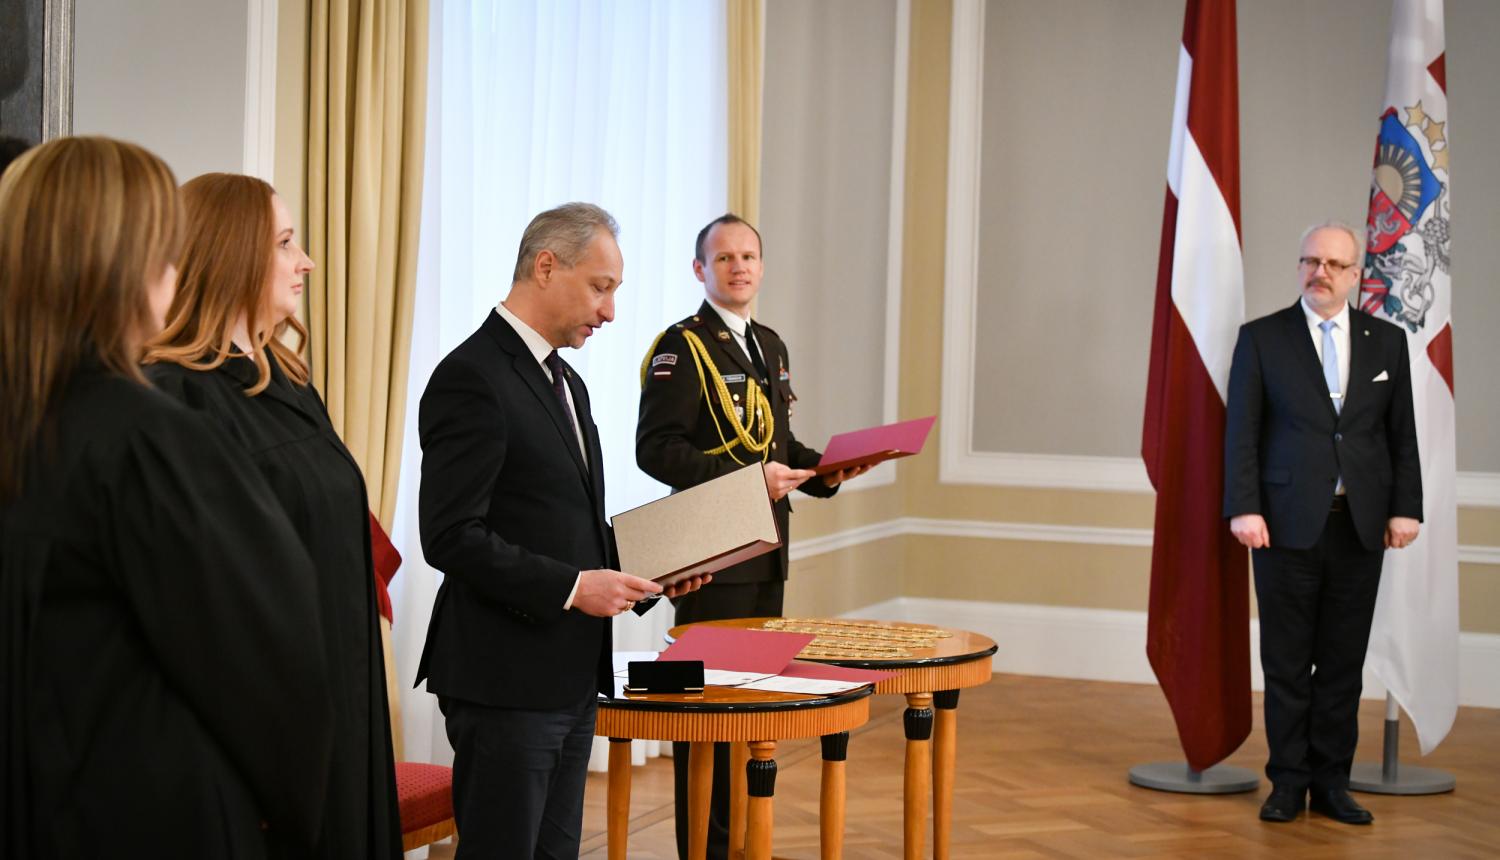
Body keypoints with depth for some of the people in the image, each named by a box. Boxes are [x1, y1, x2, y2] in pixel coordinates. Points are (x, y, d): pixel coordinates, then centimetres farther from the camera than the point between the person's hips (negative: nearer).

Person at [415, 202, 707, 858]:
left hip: (571, 677, 9)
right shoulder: (471, 377, -13)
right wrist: (572, 587, -20)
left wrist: (643, 570, 6)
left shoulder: (565, 381, 17)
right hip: (506, 680, -9)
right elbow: (452, 537, -20)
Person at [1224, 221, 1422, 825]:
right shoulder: (1262, 338, 3)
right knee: (1287, 662, 3)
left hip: (1360, 526, 2)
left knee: (1343, 663, 6)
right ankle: (1289, 782, 11)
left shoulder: (1387, 341, 10)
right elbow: (1241, 431, -1)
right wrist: (1244, 509, -9)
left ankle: (1332, 782, 14)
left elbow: (1403, 434, 10)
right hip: (1287, 525, -2)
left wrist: (1405, 508, 1)